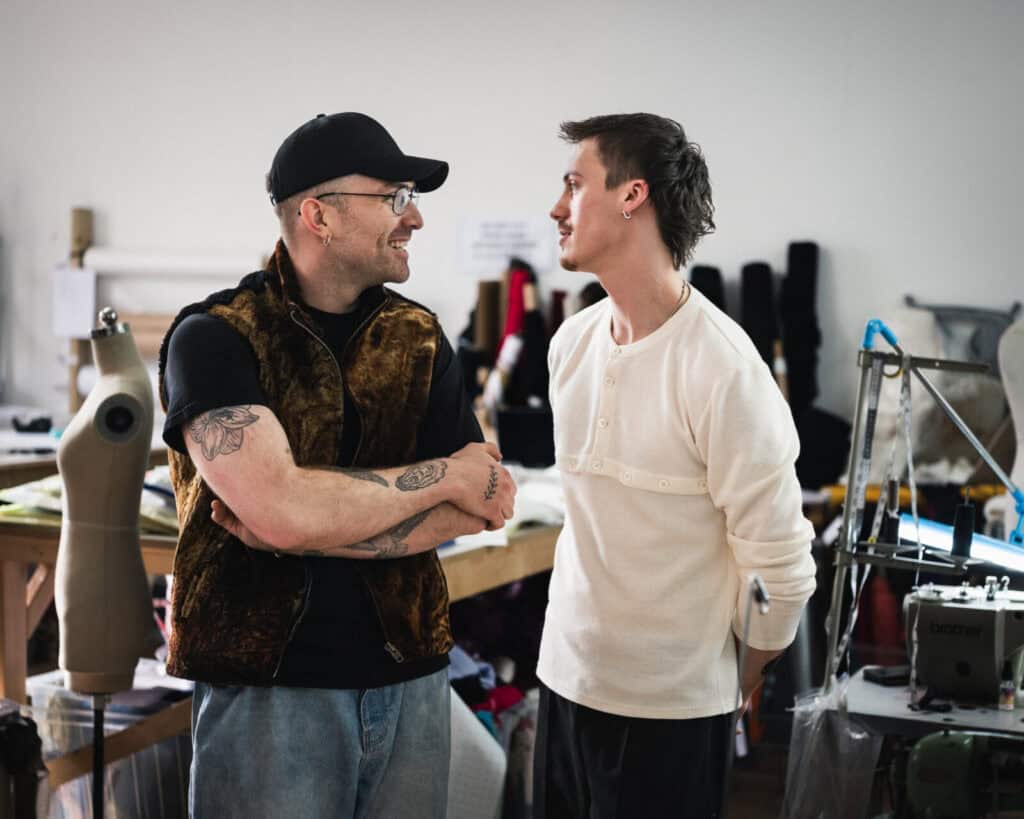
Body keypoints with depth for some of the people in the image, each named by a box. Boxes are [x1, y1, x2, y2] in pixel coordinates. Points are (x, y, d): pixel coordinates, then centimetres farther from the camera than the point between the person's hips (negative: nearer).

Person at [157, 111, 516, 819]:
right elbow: (284, 513, -23)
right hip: (268, 685, -4)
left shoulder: (418, 337, 5)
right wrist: (446, 474, -11)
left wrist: (310, 528, -15)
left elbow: (487, 504, -3)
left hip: (411, 676, 5)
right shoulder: (216, 338, -10)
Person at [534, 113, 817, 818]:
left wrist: (736, 687, -1)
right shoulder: (572, 343, 4)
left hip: (672, 707, -6)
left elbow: (780, 567, -13)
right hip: (566, 677, 6)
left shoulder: (723, 368, -18)